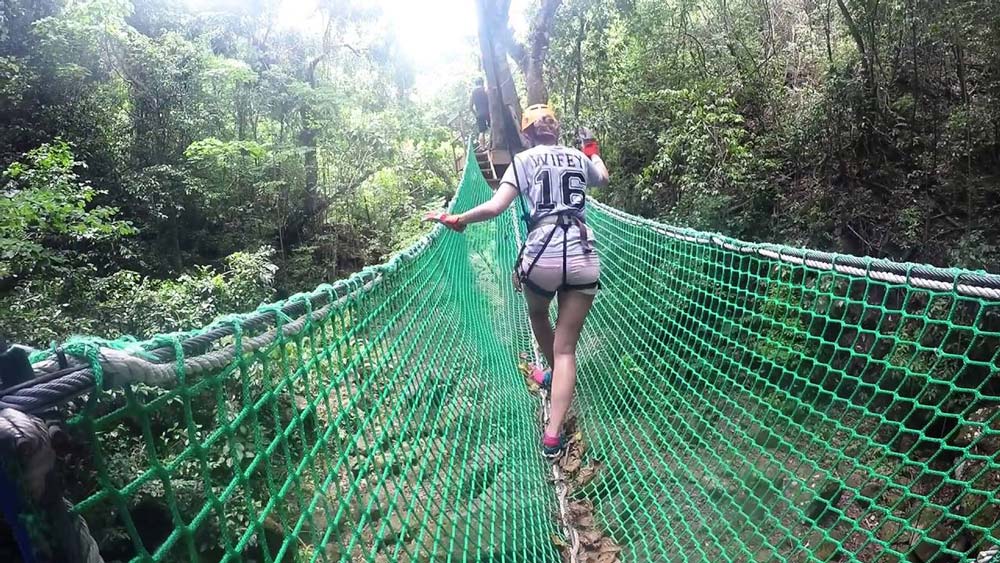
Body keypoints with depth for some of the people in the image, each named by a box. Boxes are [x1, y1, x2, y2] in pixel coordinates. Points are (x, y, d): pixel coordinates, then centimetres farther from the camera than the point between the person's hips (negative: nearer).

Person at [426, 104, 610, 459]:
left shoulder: (524, 160, 6)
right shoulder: (579, 157, 15)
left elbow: (494, 207, -7)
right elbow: (603, 179, 39)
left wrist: (456, 220, 5)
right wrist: (592, 150, 56)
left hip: (541, 256, -1)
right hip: (584, 258, 2)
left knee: (537, 314, 32)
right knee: (565, 347, 4)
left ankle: (555, 375, 53)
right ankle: (553, 435, -4)